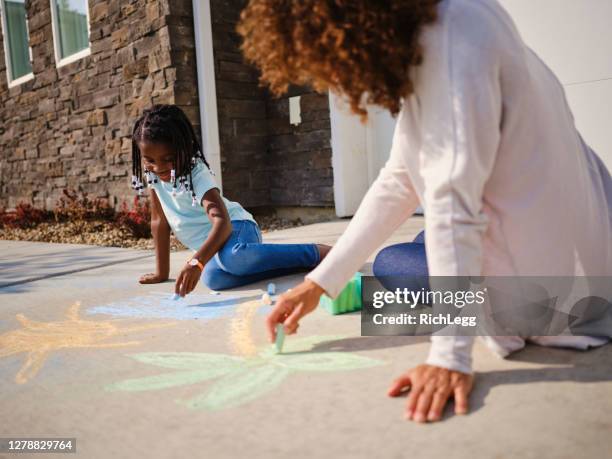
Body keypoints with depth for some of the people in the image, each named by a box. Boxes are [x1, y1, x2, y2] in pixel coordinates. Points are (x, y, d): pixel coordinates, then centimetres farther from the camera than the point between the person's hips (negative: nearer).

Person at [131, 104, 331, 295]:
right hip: (213, 244, 5)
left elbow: (222, 221, -34)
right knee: (213, 277, -33)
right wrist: (162, 272, 7)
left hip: (236, 227, -5)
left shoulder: (197, 174, -21)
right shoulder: (153, 175, -1)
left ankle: (315, 253, -27)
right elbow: (159, 220, 7)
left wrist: (197, 261, -48)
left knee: (231, 256, -43)